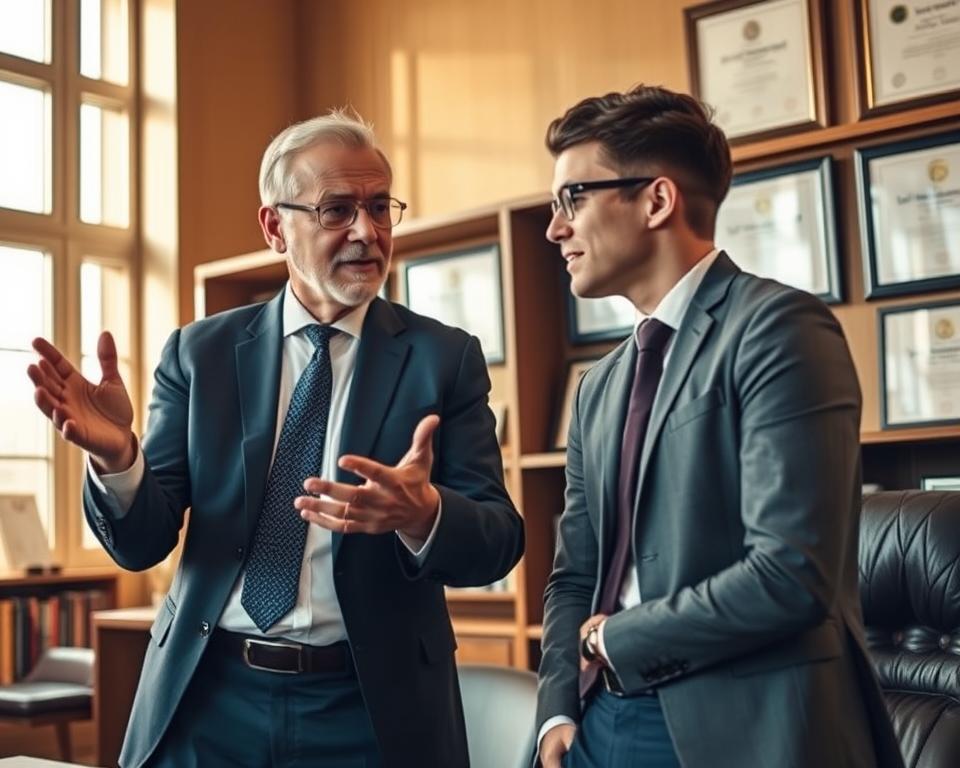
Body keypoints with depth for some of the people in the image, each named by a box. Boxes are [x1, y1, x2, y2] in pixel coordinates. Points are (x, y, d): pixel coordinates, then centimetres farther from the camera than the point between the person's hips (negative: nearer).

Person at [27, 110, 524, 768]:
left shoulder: (446, 356, -3)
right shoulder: (200, 352, 1)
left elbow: (499, 543, -8)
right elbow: (143, 542, -1)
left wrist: (422, 514, -30)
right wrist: (117, 457, -23)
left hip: (371, 708, -1)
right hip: (207, 700, 1)